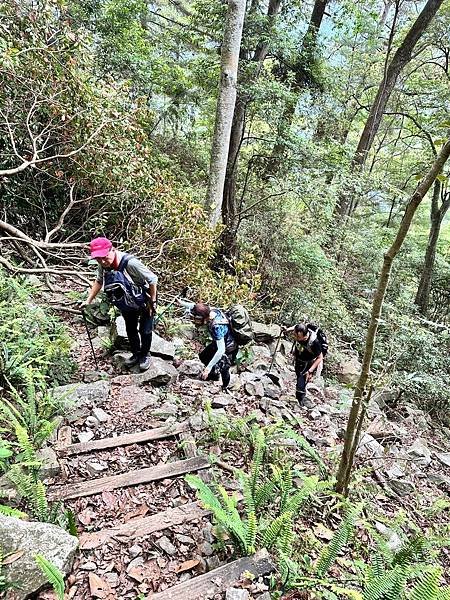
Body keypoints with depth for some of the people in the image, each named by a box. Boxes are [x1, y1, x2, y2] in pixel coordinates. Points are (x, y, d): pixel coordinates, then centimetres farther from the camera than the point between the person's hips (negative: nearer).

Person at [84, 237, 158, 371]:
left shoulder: (130, 263, -39)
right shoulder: (103, 265, -20)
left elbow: (152, 279, -29)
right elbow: (99, 281, 2)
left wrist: (152, 302, -20)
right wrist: (88, 301, -1)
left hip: (144, 302, -5)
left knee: (145, 330, 9)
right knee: (130, 330, 21)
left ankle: (145, 355, 35)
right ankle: (136, 354, 44)